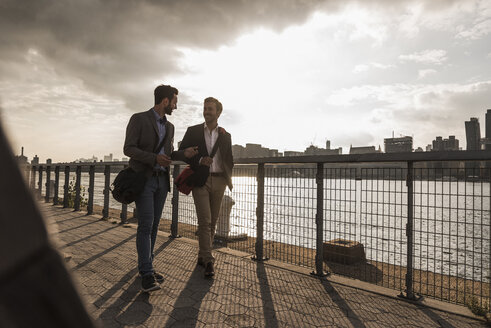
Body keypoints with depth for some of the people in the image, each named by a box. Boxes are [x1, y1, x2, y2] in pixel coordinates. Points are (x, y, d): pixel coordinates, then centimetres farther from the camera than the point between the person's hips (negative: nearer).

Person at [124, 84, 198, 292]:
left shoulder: (169, 126, 15)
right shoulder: (138, 119, -4)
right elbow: (128, 149, -9)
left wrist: (184, 154, 0)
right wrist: (154, 158, -23)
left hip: (161, 180, 6)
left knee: (153, 226, 8)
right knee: (145, 226, -10)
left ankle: (146, 267, 17)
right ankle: (146, 275, -6)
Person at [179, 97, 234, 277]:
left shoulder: (225, 135, 11)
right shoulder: (193, 131, 5)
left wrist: (227, 178, 1)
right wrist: (199, 160, -12)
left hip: (218, 182, 3)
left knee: (212, 221, 8)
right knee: (205, 221, -9)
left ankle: (202, 256, 23)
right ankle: (208, 261, -3)